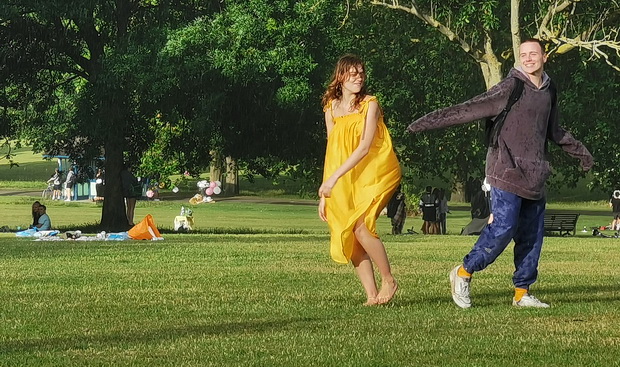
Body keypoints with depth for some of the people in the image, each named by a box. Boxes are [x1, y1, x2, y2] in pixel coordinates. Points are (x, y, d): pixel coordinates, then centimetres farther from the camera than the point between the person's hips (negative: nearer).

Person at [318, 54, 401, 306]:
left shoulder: (370, 104, -7)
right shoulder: (331, 109, 7)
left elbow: (365, 146, -16)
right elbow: (331, 153, 10)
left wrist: (334, 178, -23)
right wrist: (324, 194, 5)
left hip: (374, 174, -5)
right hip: (344, 182, 5)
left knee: (360, 226, -22)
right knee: (348, 236, -7)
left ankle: (389, 281, -4)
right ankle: (372, 295, -2)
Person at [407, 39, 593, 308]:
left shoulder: (549, 92, 14)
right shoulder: (511, 87, -8)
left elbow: (554, 131, 31)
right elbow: (473, 108, -12)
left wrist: (580, 151, 43)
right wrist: (430, 121, -20)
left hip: (534, 175, 7)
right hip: (507, 171, -7)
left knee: (532, 234, 5)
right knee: (504, 227, -14)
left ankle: (522, 293, 13)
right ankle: (463, 273, 2)